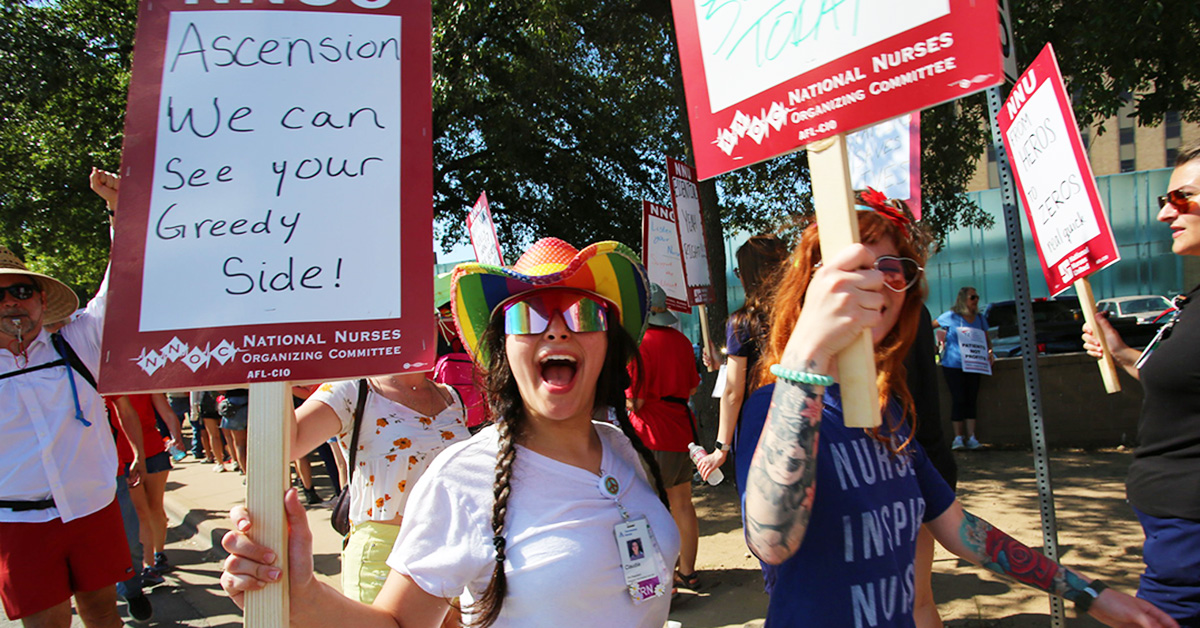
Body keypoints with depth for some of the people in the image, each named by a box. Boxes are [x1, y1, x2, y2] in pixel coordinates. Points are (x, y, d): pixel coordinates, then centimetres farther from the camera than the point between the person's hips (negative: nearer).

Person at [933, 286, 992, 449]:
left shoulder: (980, 318, 7)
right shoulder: (951, 316, -4)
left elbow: (987, 340, 13)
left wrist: (989, 351, -6)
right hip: (953, 365, -4)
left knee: (972, 399, 2)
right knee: (958, 399, -5)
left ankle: (971, 437, 5)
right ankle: (958, 437, 3)